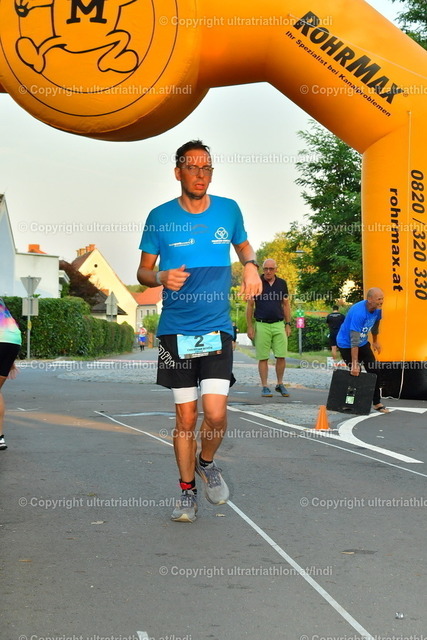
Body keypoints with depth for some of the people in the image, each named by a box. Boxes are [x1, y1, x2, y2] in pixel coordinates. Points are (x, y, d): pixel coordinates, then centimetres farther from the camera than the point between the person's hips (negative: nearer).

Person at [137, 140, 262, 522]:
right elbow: (143, 272, 6)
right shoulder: (160, 217, -1)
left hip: (217, 328, 1)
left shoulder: (228, 210, 4)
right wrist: (161, 278, -17)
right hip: (175, 329, 0)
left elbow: (243, 245, 22)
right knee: (186, 418, 4)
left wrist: (250, 265, 0)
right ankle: (187, 491, 22)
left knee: (216, 413, -12)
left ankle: (207, 464, 21)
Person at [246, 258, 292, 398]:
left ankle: (280, 384, 15)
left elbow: (286, 304, 14)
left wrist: (288, 324, 9)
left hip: (279, 324, 2)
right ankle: (265, 387, 8)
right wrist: (250, 326, -2)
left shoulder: (281, 283, 8)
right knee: (263, 358, 0)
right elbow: (250, 305, 3)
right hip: (261, 325, -2)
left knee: (281, 356, -1)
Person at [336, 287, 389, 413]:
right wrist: (355, 364, -35)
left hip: (363, 343, 8)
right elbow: (354, 340, -35)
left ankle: (377, 403, 8)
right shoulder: (358, 312, -34)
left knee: (374, 371, 1)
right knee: (355, 373, -11)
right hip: (346, 344, -7)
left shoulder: (376, 309, -10)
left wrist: (375, 341, 27)